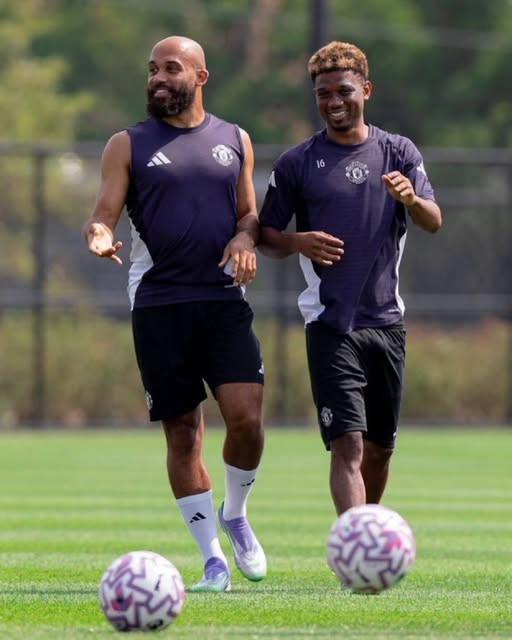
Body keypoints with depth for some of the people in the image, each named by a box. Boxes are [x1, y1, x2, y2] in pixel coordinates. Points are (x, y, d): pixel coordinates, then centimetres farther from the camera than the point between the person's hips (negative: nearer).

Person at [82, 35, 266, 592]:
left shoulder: (234, 141, 12)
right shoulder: (129, 145, 5)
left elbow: (250, 214, 17)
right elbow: (104, 213, -3)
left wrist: (245, 237, -6)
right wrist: (98, 235, -26)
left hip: (224, 300, 1)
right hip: (158, 305, -1)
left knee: (246, 419, -14)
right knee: (182, 433, 1)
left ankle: (236, 514, 15)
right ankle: (213, 559, 10)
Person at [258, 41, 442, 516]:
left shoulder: (399, 153, 7)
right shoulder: (297, 163, 2)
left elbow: (433, 223, -1)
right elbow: (264, 237, 7)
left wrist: (412, 200, -23)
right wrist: (298, 242, -15)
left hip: (386, 319, 3)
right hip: (330, 326, -3)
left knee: (379, 447, 11)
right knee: (347, 444, -15)